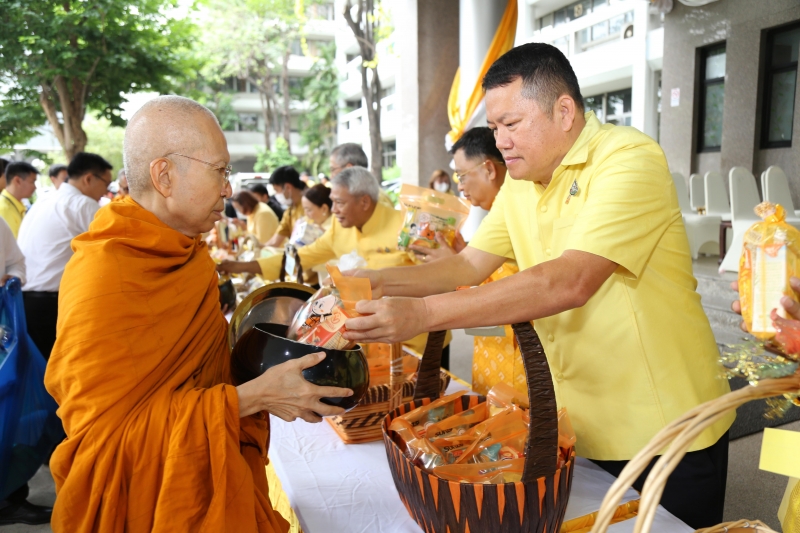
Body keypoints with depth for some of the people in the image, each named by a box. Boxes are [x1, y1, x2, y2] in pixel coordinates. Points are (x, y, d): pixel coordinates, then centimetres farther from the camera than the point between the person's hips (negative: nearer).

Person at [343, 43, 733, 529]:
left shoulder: (630, 160, -21)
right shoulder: (520, 182, 5)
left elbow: (569, 282, -33)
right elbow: (469, 265, 5)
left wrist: (423, 314, -37)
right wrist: (383, 283, -10)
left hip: (665, 432, -6)